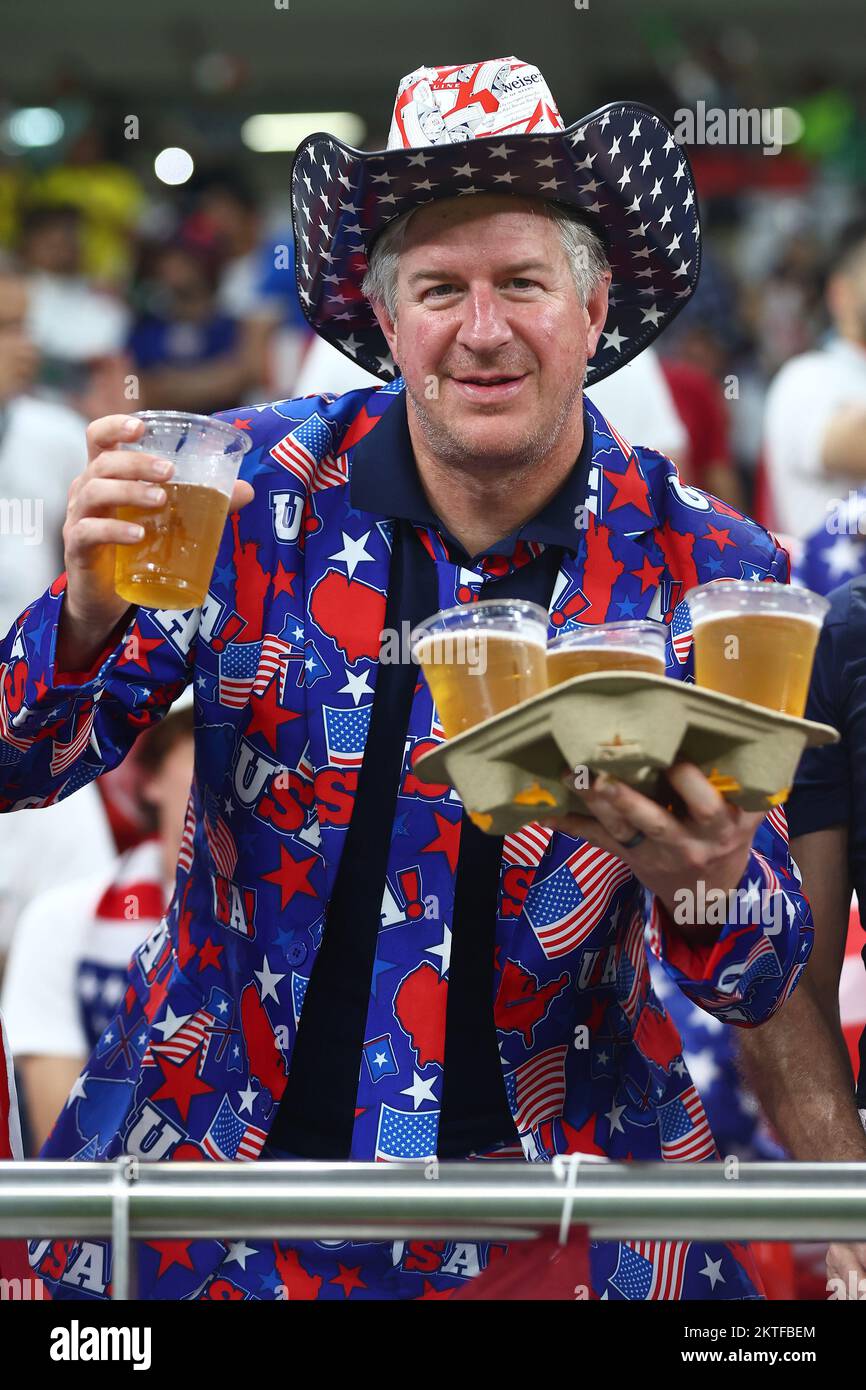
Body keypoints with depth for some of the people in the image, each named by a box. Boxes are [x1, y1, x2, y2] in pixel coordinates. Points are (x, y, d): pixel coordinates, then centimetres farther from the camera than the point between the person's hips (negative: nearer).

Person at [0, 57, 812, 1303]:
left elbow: (762, 985, -5)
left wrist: (707, 883, -29)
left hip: (549, 1156, 0)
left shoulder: (705, 570, -7)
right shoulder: (260, 487, -7)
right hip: (221, 1148, 0)